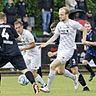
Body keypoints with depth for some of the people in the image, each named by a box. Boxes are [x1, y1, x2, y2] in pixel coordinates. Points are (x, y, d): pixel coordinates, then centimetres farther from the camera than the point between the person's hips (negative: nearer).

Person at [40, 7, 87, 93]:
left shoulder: (73, 24, -12)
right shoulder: (59, 24, 5)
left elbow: (84, 29, 0)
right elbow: (55, 36, 12)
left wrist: (84, 40, -10)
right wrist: (46, 43, 1)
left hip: (68, 50, -7)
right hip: (60, 49, 7)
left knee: (52, 66, -17)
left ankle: (48, 87, -8)